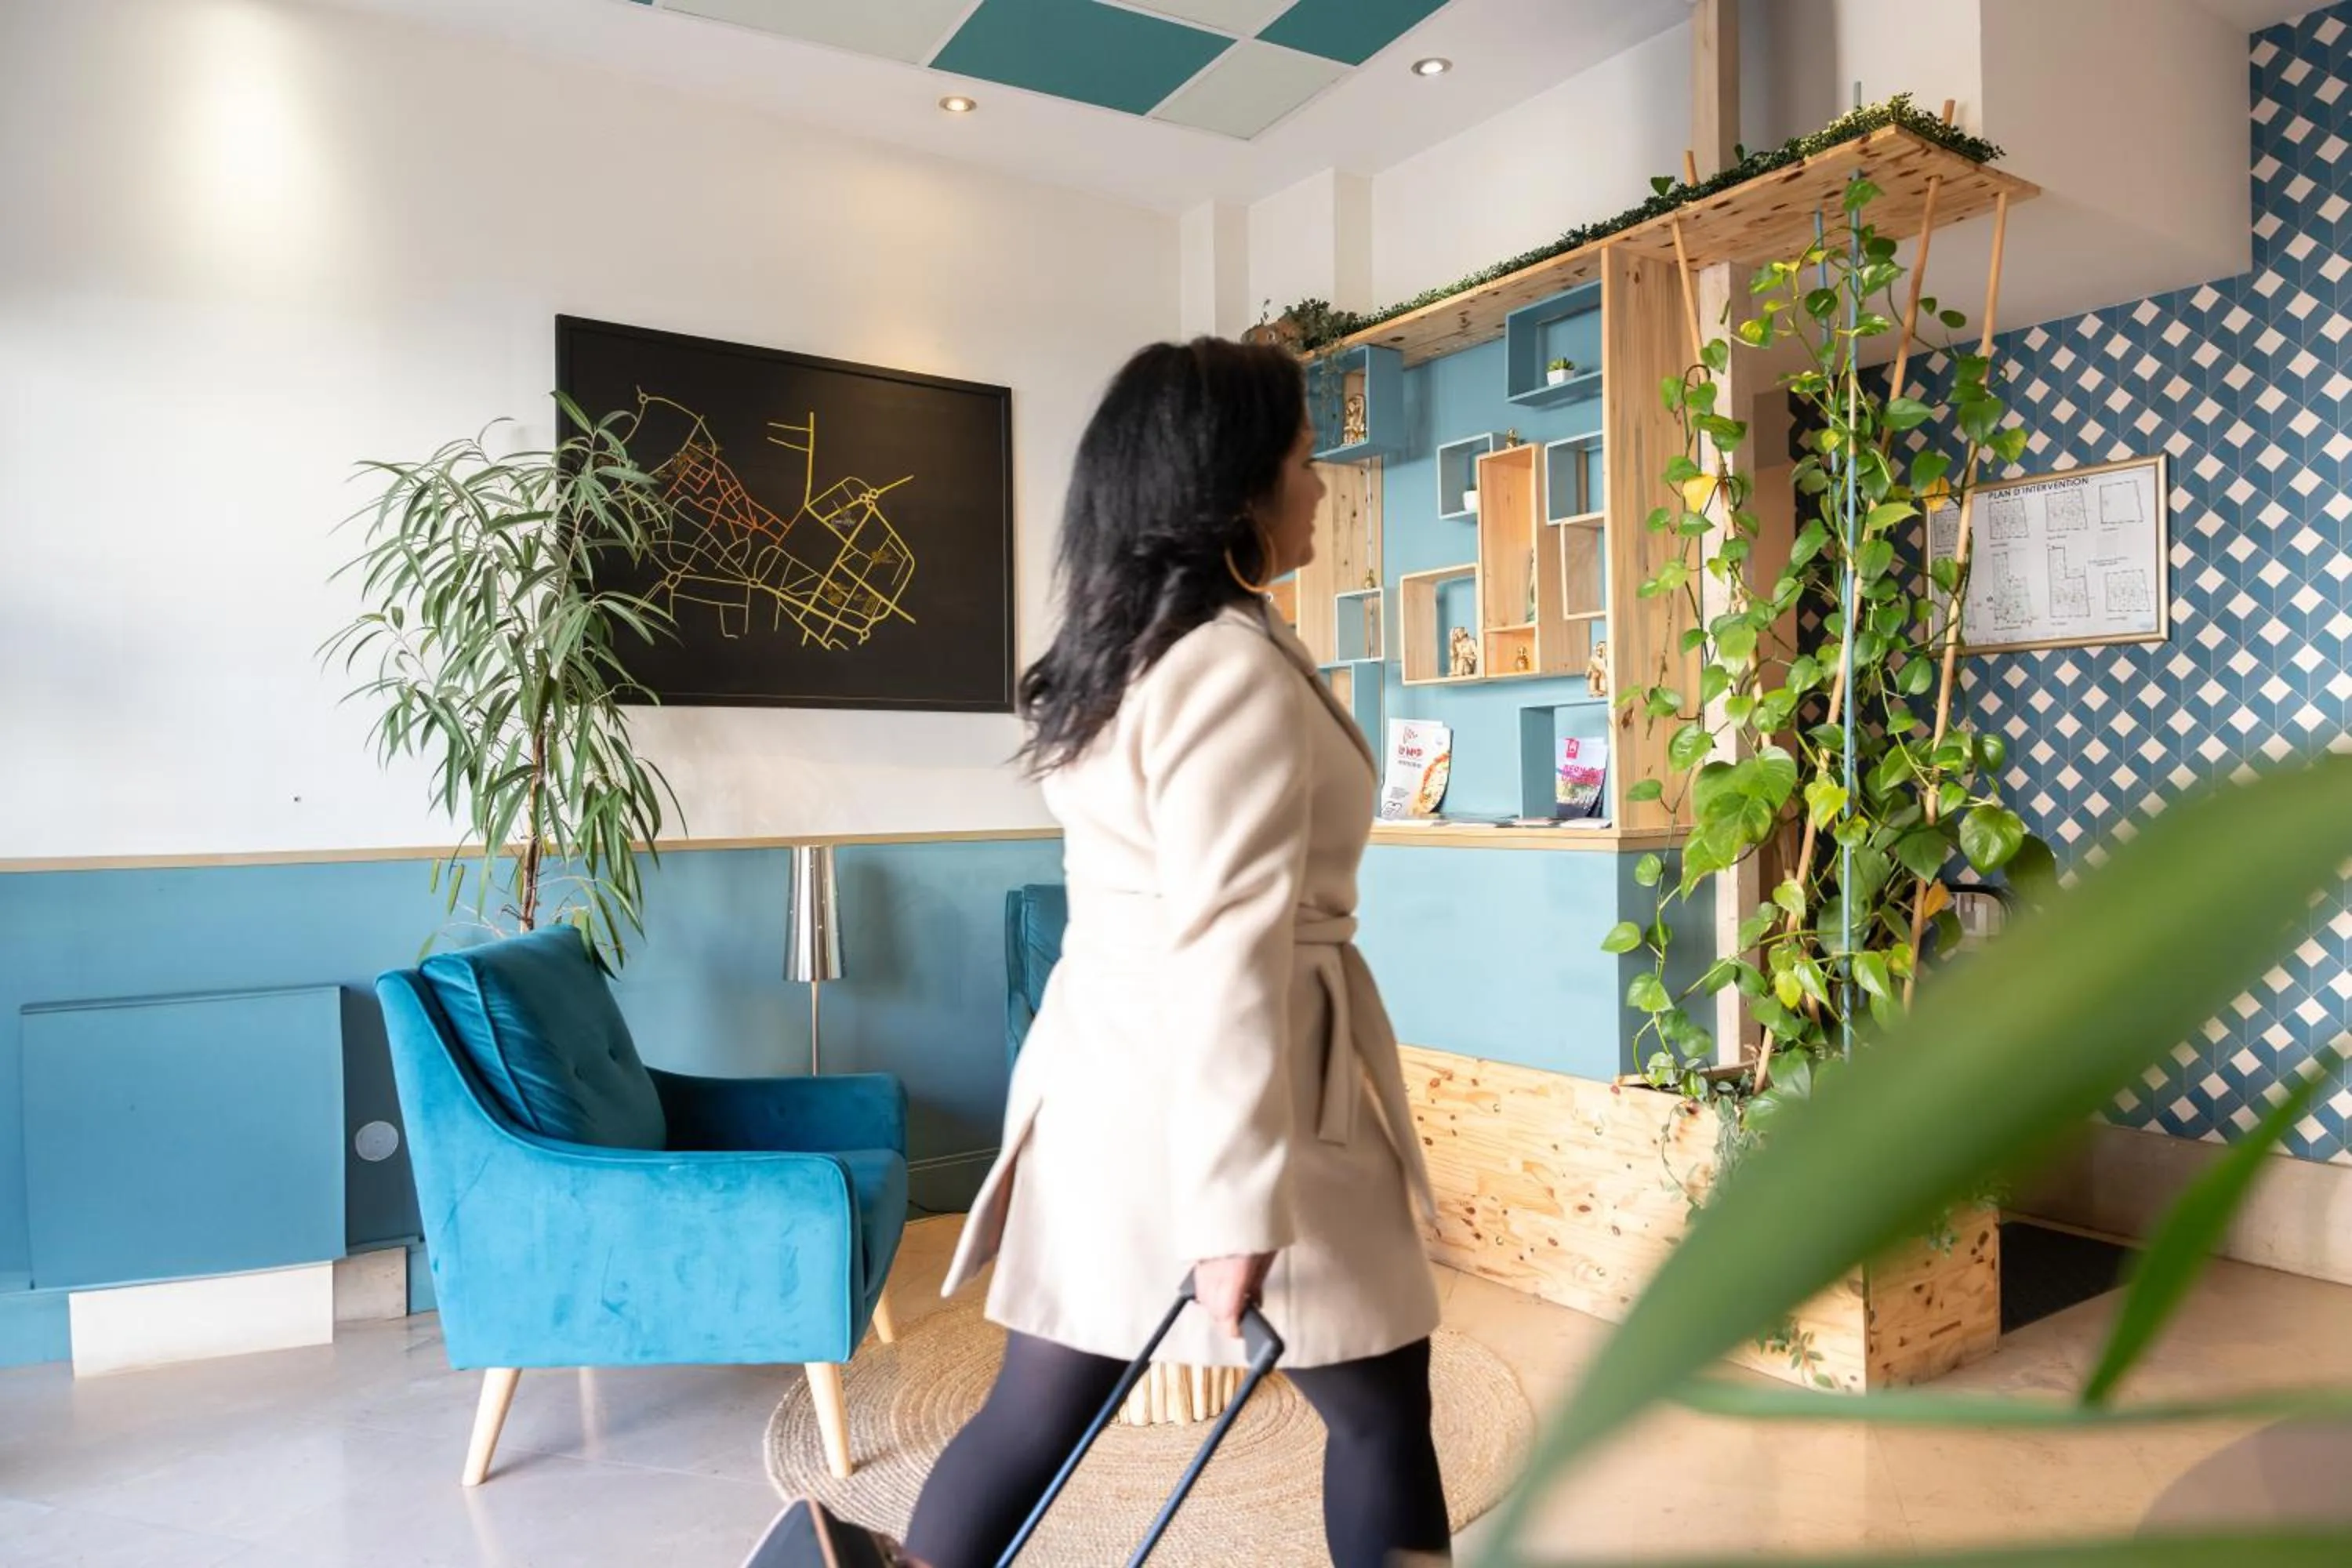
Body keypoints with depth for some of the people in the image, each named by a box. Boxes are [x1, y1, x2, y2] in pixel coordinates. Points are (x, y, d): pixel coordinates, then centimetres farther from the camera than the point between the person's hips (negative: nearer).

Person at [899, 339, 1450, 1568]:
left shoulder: (1115, 652, 10)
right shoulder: (1236, 668, -19)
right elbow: (1229, 955, -24)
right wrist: (1237, 1204, -22)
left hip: (1101, 1078, 9)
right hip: (1212, 1102, -8)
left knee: (1034, 1416, 15)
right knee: (1381, 1407, 13)